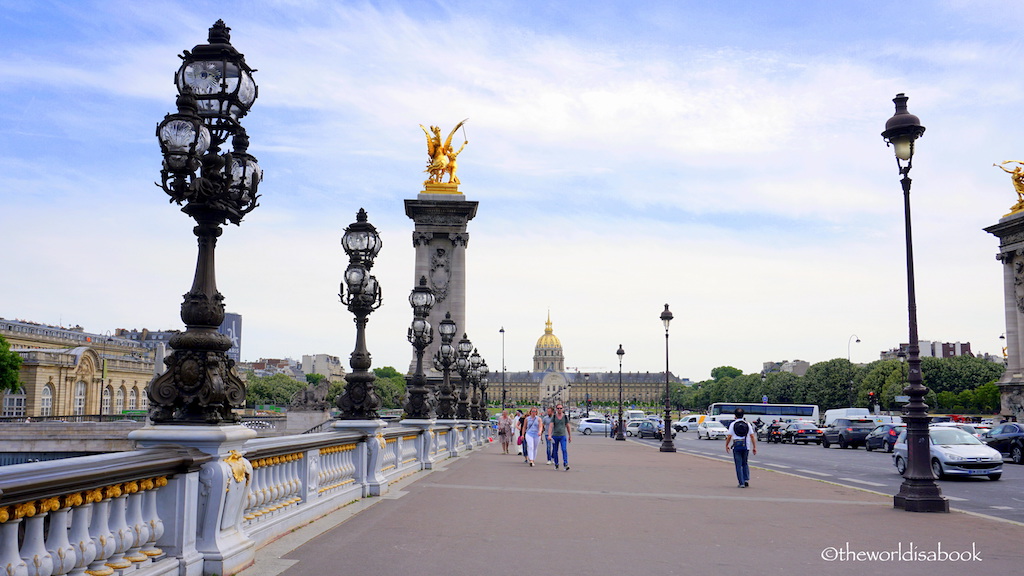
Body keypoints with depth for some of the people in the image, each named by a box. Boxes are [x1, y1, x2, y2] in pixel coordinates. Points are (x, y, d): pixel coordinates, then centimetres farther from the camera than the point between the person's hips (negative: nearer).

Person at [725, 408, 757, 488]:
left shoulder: (733, 424, -2)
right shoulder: (747, 424, 4)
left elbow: (729, 436, -3)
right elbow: (752, 436, 2)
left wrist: (726, 445, 11)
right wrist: (754, 447, 6)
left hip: (737, 446, -2)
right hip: (746, 446, 2)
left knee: (738, 465, 3)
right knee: (745, 464, 19)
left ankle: (741, 483, -1)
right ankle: (746, 479, 7)